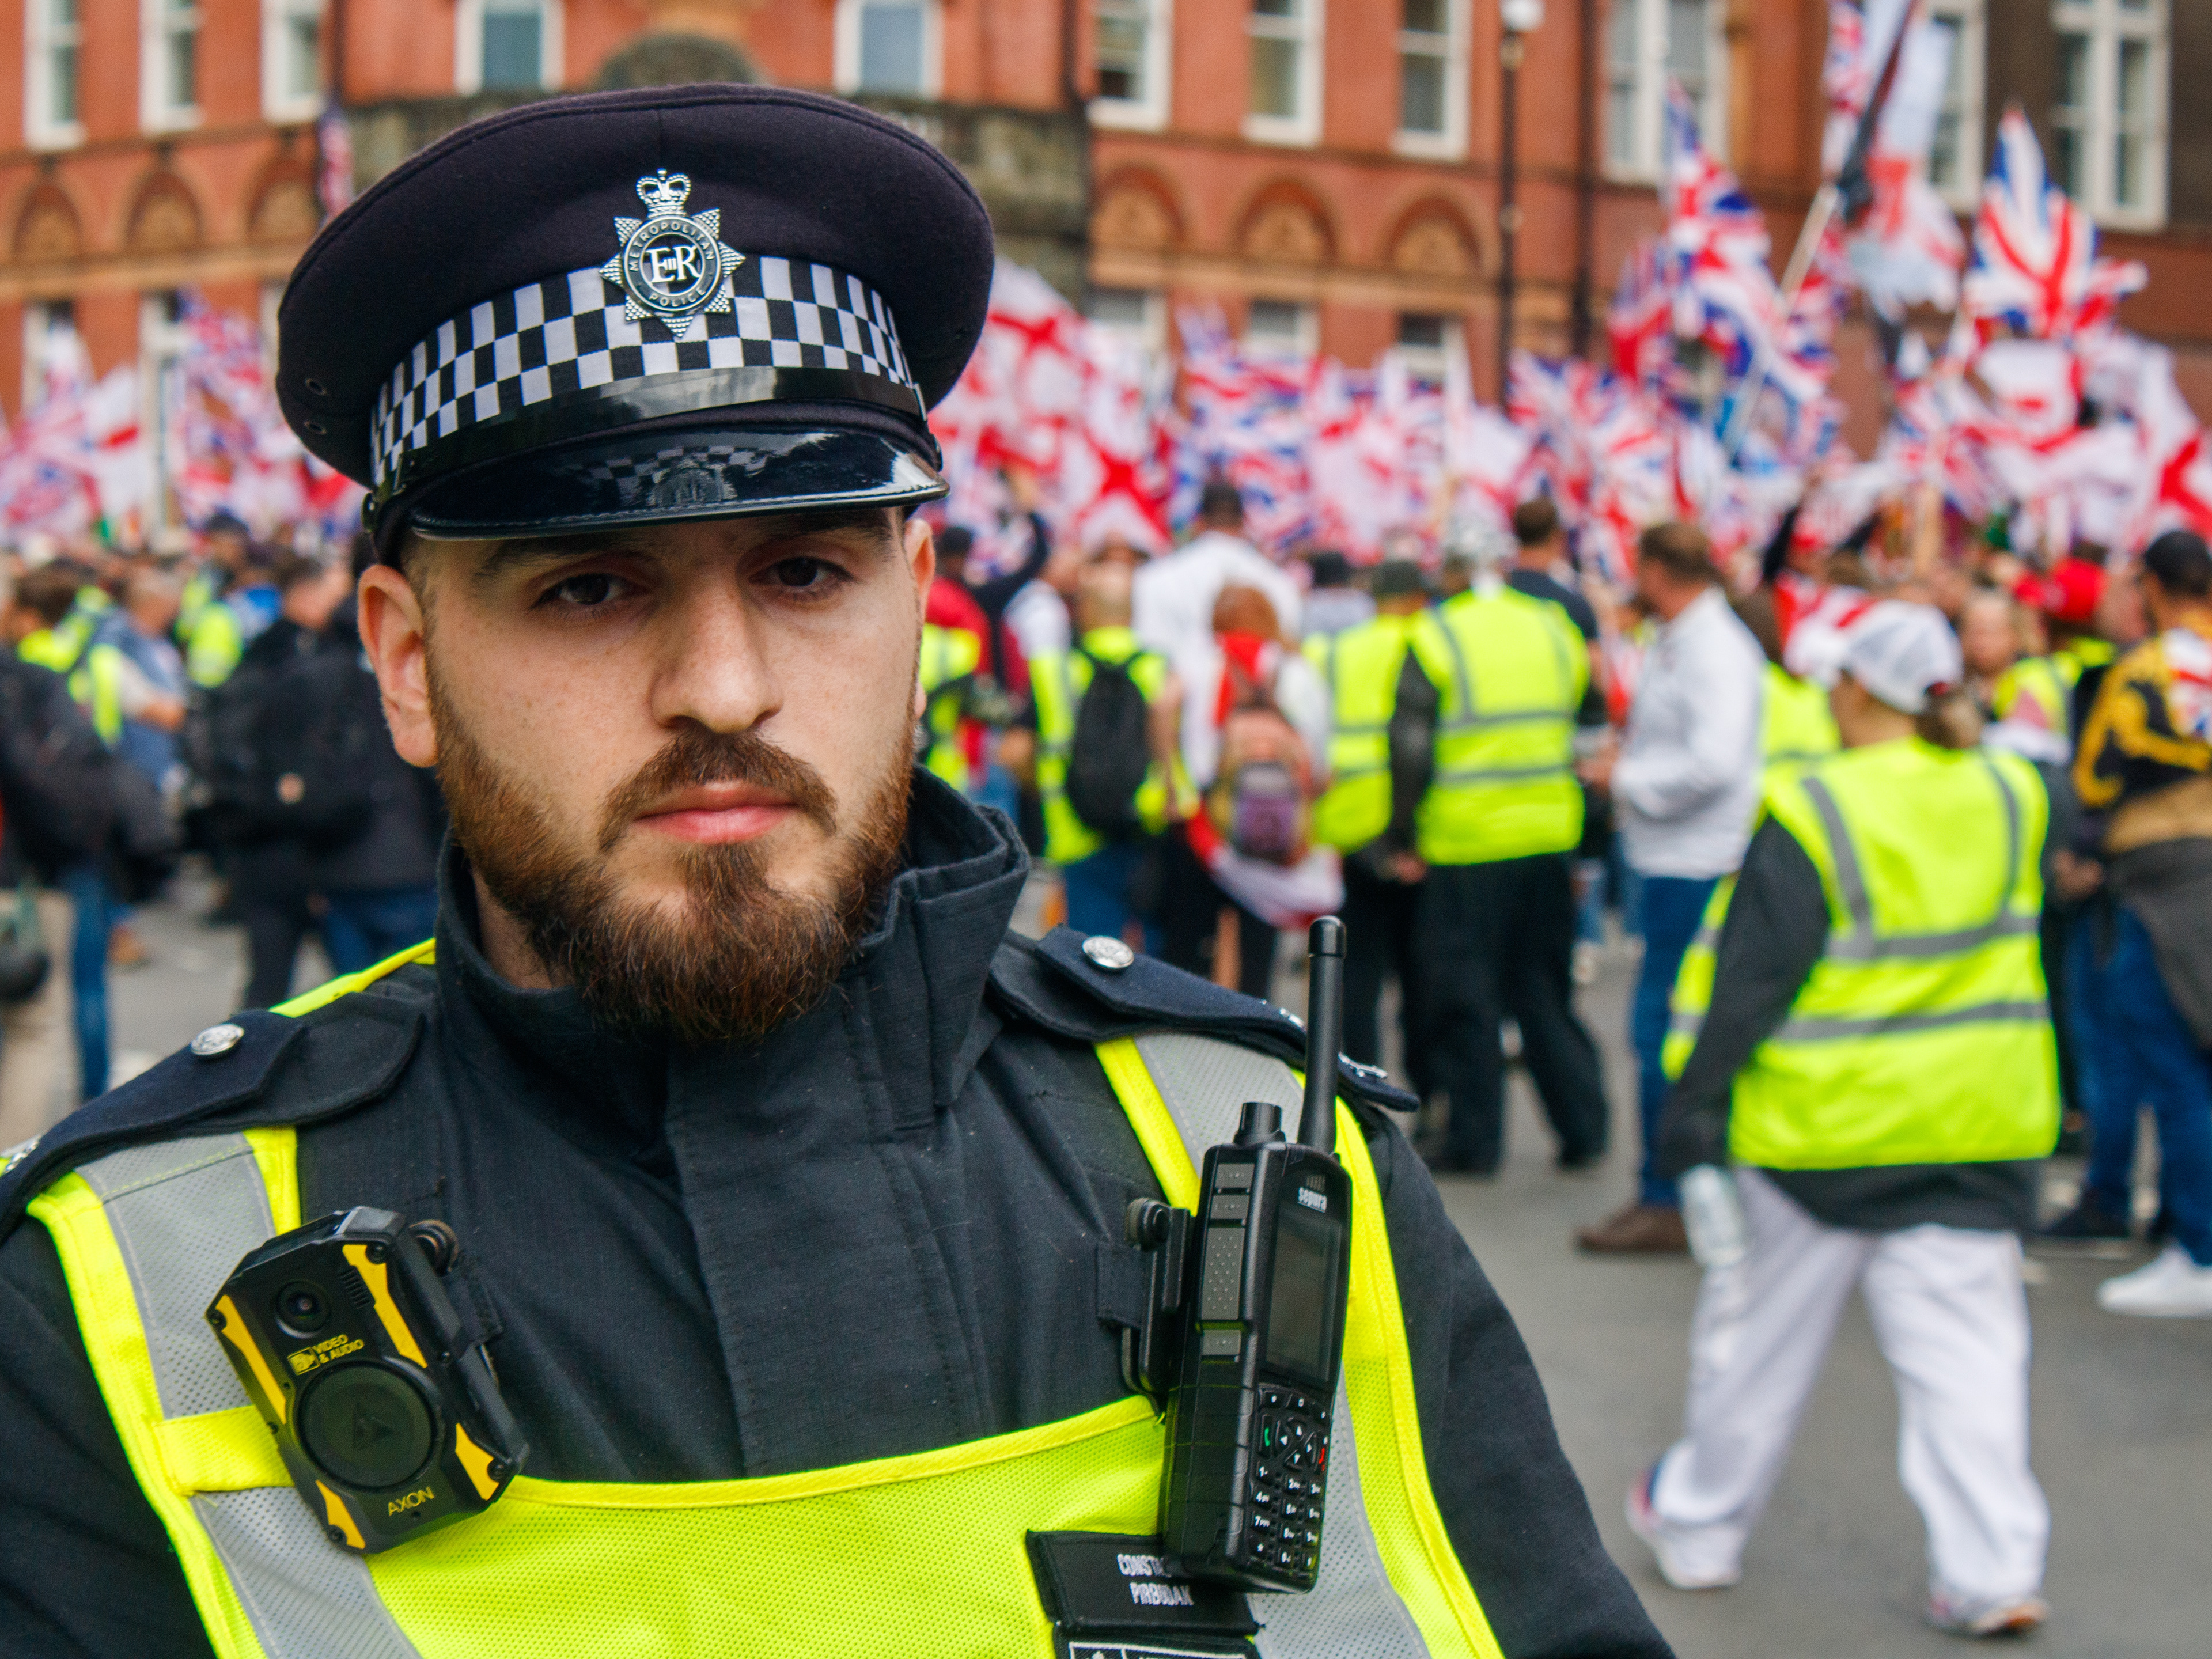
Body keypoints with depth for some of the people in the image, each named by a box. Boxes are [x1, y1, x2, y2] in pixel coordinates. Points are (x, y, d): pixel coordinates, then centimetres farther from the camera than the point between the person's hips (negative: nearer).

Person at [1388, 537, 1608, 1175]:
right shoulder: (1556, 630, 8)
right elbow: (1587, 733, 12)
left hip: (1464, 842, -5)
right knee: (1545, 991, 15)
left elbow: (1411, 746, -12)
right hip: (1549, 837, 5)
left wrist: (1404, 837, -3)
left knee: (1464, 996, 5)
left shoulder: (1435, 638, -7)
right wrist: (1586, 847, 18)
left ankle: (1475, 1139, 7)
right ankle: (1582, 1127, 15)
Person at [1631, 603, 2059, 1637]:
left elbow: (1750, 980, -13)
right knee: (1964, 1343, 6)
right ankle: (1993, 1569, -2)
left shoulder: (1811, 815, -14)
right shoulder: (2015, 797, 0)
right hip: (1979, 1124, 4)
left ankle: (1698, 1525, 28)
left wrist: (1693, 1104, -6)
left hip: (1822, 1125, -3)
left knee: (1761, 1333, 12)